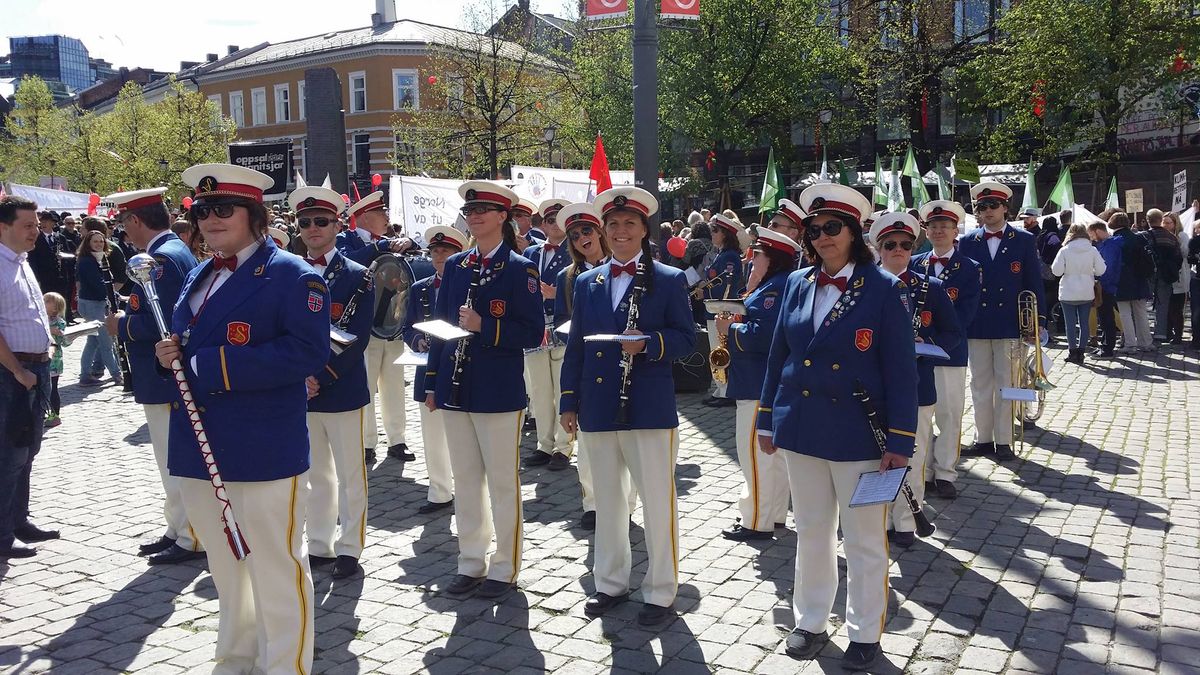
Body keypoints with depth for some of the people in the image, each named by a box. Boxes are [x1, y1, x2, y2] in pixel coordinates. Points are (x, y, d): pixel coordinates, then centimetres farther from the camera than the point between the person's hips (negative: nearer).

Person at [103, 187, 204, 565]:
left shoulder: (163, 258, -20)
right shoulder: (177, 251, 12)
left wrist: (122, 326, -13)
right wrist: (128, 313, 8)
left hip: (166, 381, -11)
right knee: (175, 462, 18)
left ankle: (190, 539, 11)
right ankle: (178, 530, 30)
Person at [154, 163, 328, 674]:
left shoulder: (291, 274, -10)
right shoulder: (198, 277, 15)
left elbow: (307, 351, -21)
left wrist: (216, 364, -22)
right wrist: (171, 356, 0)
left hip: (263, 451, -8)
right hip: (199, 448, 8)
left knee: (276, 567, 3)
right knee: (224, 564, 21)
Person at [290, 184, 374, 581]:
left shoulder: (356, 276, -5)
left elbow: (357, 338, -12)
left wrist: (320, 378, -17)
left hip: (343, 391, -4)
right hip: (300, 392, 4)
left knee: (349, 475, 5)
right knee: (315, 474, 15)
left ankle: (349, 548, 18)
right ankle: (320, 545, 27)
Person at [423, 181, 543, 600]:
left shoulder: (519, 268, -6)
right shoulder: (454, 266, 10)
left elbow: (533, 333, -11)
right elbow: (440, 325, 14)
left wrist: (483, 326, -22)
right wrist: (432, 383, 11)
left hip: (499, 391, -5)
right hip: (456, 389, 6)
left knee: (503, 482, 4)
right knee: (465, 480, 13)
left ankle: (504, 569, 17)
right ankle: (471, 564, 25)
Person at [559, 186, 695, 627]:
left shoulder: (669, 280, 0)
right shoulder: (587, 283, 12)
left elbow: (686, 339, -3)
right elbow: (576, 346, 13)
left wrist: (647, 344, -21)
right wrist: (569, 402, 8)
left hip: (650, 408, -4)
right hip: (597, 408, 4)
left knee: (657, 503, 2)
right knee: (606, 501, 14)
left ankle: (660, 592, 15)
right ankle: (610, 583, 28)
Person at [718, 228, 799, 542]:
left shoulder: (777, 287, -18)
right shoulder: (771, 285, 16)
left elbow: (765, 335, -27)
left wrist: (730, 329, -15)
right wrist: (735, 323, 2)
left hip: (760, 386, -11)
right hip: (766, 383, 11)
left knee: (754, 452, -5)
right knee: (774, 451, 16)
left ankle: (756, 522, 2)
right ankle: (775, 514, 27)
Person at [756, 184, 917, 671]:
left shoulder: (883, 288, -8)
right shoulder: (797, 284, 5)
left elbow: (901, 370, -9)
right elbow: (778, 356, 10)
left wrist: (899, 442, -12)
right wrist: (767, 420, 9)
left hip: (858, 436, -4)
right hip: (801, 430, 4)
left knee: (864, 540, 9)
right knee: (811, 532, 16)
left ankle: (865, 634, 26)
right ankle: (810, 622, 32)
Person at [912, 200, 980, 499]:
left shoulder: (969, 268, 2)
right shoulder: (913, 264, 10)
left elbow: (965, 314, -7)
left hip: (950, 351, -2)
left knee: (949, 415, 2)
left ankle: (945, 474, 13)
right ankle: (922, 472, 15)